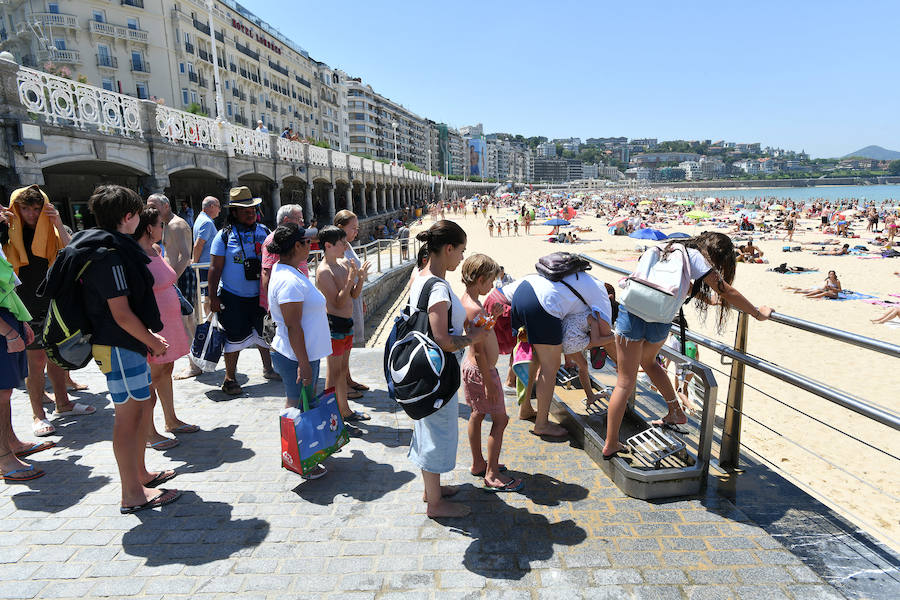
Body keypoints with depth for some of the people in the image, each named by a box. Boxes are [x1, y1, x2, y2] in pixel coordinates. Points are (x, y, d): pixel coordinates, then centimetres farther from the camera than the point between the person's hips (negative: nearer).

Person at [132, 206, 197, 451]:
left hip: (169, 321, 9)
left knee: (166, 371, 17)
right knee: (151, 377, -1)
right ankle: (149, 433, 11)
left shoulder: (156, 250, 10)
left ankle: (171, 421, 30)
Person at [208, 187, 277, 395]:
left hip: (260, 295, 4)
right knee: (235, 337, 0)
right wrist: (212, 298, -10)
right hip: (233, 297, -4)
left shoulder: (263, 231, 4)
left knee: (265, 332, 13)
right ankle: (230, 378, 16)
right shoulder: (225, 236, -6)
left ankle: (268, 368, 32)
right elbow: (215, 268, -6)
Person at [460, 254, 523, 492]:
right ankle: (491, 475, 8)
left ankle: (478, 463, 35)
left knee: (477, 414, 20)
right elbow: (479, 351, -25)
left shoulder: (466, 301, 5)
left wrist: (491, 317, 4)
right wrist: (488, 383, -21)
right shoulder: (475, 309, -25)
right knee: (500, 419, 0)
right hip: (482, 370, -10)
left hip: (471, 366, 10)